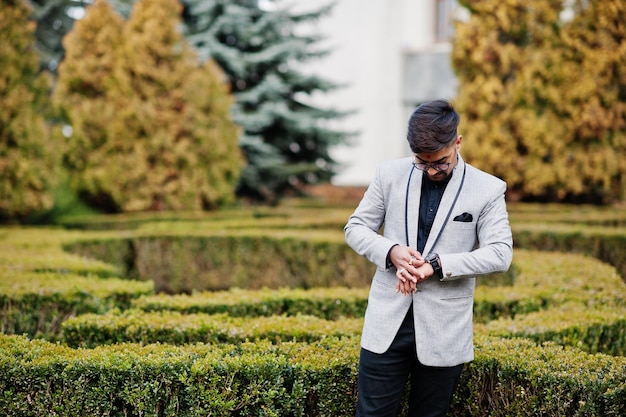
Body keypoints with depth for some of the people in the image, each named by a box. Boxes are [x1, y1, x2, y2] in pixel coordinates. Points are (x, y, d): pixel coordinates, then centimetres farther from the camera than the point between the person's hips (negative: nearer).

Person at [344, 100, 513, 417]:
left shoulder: (488, 189, -3)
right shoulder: (391, 174, 3)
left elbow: (500, 254, -10)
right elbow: (355, 228, 7)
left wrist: (436, 265, -20)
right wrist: (391, 251, -15)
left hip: (443, 330, -1)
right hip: (387, 320, 1)